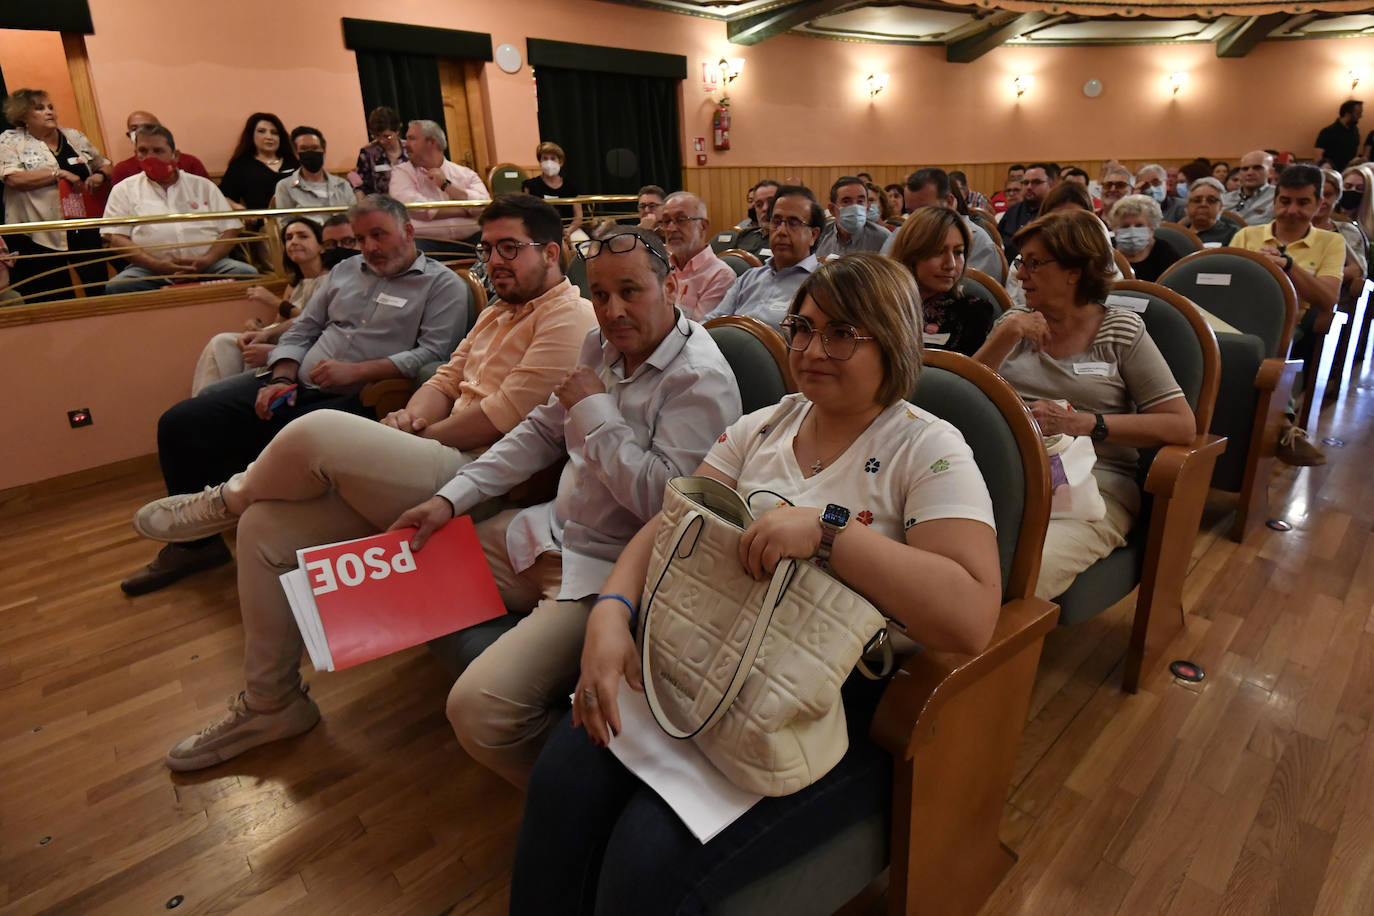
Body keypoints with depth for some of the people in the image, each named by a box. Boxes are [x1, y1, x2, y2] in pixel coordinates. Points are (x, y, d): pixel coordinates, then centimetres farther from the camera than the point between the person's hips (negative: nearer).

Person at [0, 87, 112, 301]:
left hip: (85, 227, 3)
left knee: (101, 285, 1)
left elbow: (104, 164, 22)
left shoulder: (74, 136, 14)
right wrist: (59, 174, -15)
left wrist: (100, 175, -1)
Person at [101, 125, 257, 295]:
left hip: (206, 267, 1)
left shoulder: (203, 186, 20)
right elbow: (116, 239, 7)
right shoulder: (124, 190, 17)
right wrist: (158, 266, -12)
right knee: (117, 286, -32)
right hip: (151, 270, 0)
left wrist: (208, 260, -9)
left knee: (247, 273, -29)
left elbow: (231, 229, 11)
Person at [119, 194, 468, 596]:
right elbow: (300, 332, 22)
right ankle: (194, 541, 14)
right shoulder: (347, 270, 22)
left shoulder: (444, 285, 1)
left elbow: (432, 353, -13)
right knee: (179, 423, -3)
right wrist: (281, 379, 3)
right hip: (296, 386, 7)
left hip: (354, 402, -7)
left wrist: (356, 371, -18)